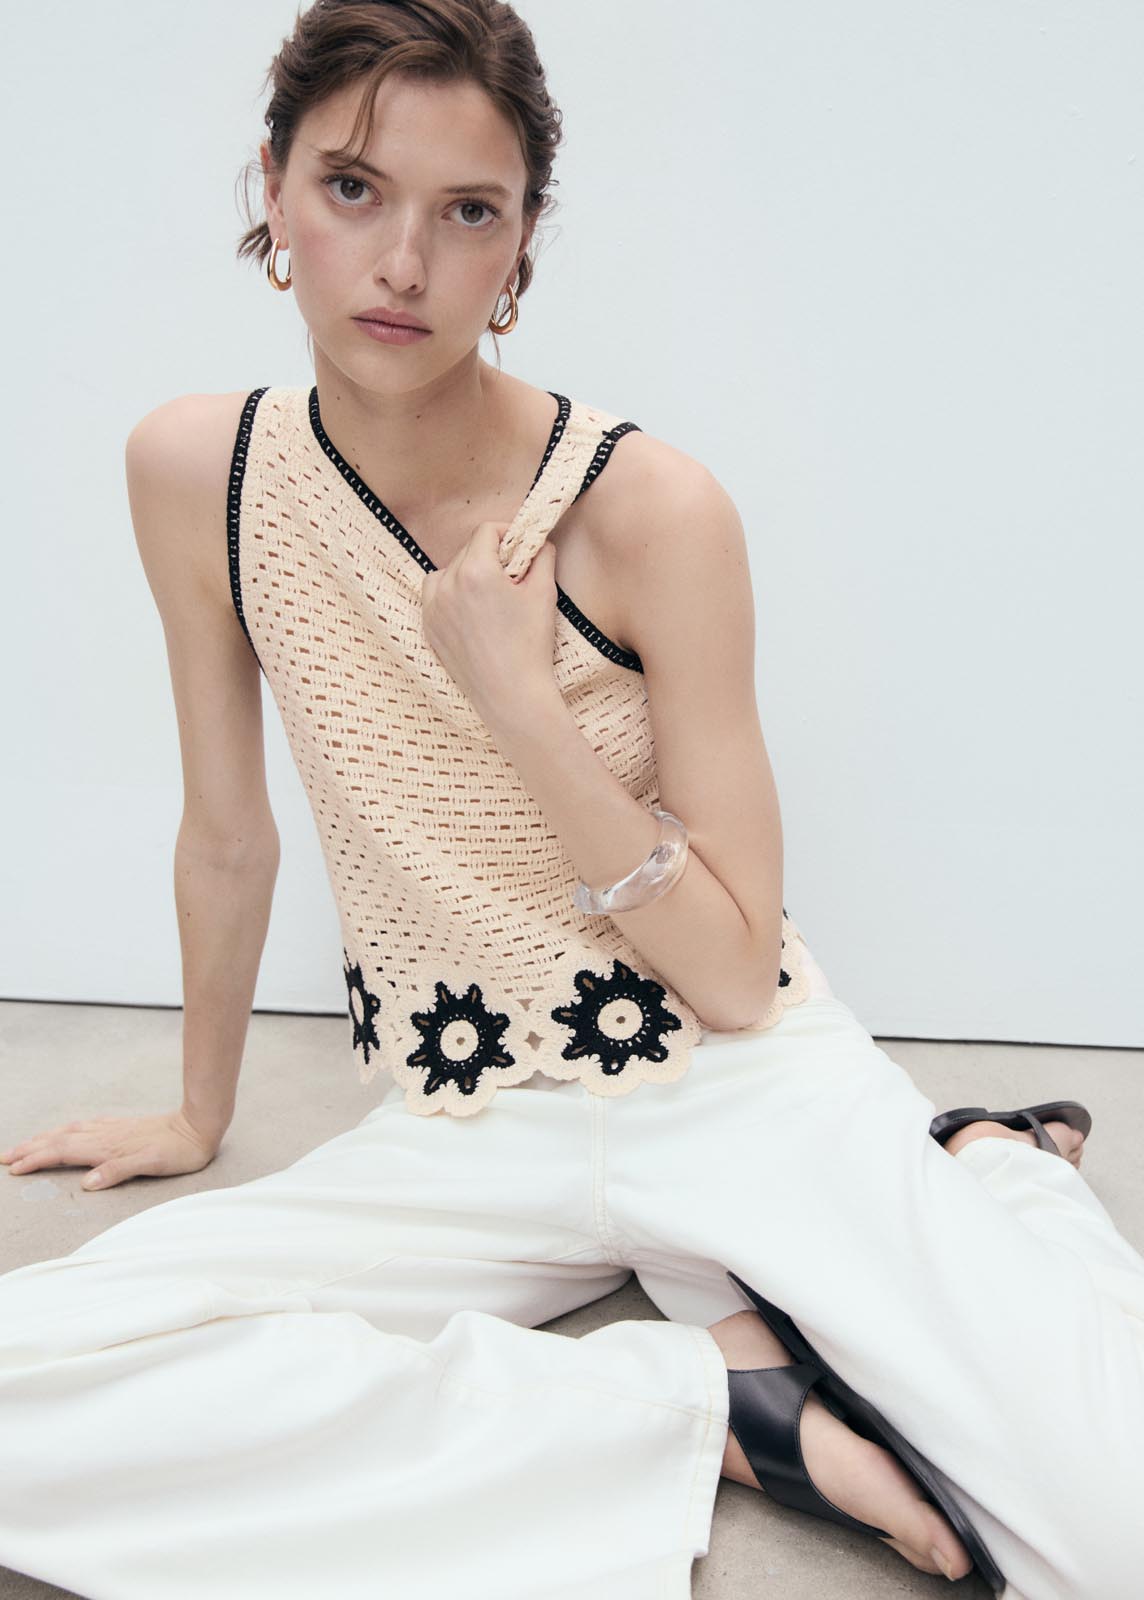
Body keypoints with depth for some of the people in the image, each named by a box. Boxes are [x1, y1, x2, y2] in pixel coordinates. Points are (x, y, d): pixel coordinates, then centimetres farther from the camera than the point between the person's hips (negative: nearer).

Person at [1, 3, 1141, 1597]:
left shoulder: (649, 507, -15)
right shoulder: (196, 473, -5)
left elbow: (735, 974, -12)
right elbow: (230, 834, 8)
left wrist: (516, 695, -22)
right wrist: (199, 1111, 20)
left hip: (745, 1087, -3)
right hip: (463, 1134, 4)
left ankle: (993, 1178, 9)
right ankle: (712, 1401, -13)